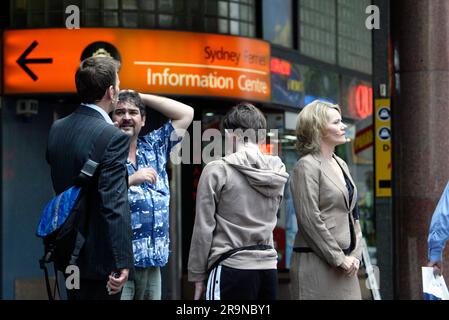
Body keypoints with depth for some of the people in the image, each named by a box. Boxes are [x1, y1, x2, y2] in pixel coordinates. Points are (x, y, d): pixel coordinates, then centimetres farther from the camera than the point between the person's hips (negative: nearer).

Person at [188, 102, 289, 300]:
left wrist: (197, 275, 2)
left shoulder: (217, 171, -6)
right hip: (269, 267, 5)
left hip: (232, 268, -5)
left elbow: (204, 228, -4)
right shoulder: (277, 170, 8)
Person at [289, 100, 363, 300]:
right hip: (316, 263, -8)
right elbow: (310, 220, -15)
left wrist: (355, 254, 6)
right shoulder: (307, 166, -8)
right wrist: (338, 259, -13)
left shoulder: (341, 164, 16)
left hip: (344, 263, 8)